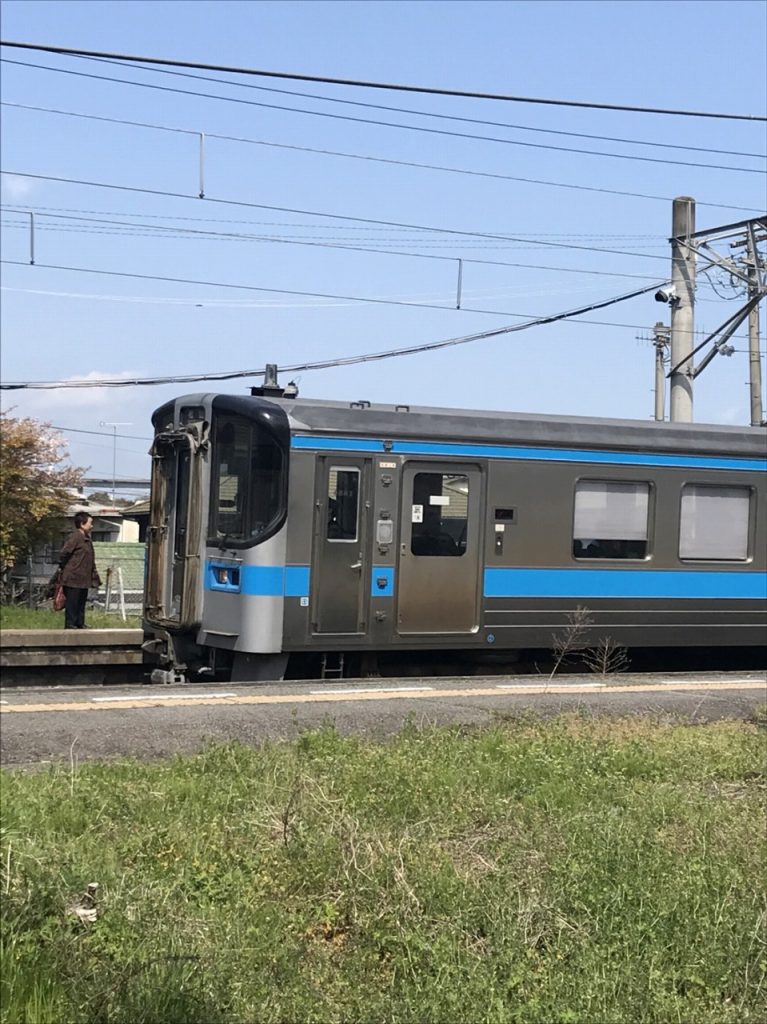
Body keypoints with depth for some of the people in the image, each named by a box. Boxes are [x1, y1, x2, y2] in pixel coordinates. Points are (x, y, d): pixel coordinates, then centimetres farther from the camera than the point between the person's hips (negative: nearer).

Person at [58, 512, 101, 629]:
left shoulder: (87, 539, 14)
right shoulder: (76, 538, -15)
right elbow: (64, 553, -16)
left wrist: (94, 578, 16)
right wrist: (62, 568, -5)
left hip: (84, 579, 9)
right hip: (73, 578, -9)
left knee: (81, 602, 13)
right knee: (72, 602, -3)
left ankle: (80, 624, 19)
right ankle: (70, 624, 1)